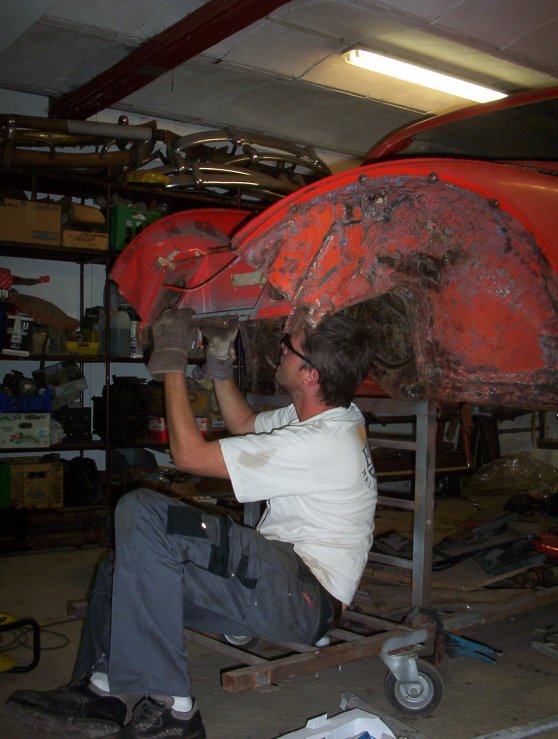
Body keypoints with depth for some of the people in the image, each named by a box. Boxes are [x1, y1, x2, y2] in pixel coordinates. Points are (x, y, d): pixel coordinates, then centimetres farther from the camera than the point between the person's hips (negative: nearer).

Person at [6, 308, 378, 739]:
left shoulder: (320, 443, -23)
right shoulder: (324, 415, 7)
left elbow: (189, 453, -19)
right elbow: (245, 426, 28)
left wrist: (172, 360, -10)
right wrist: (220, 364, 14)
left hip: (307, 599, -10)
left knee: (142, 512, -25)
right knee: (121, 571, 10)